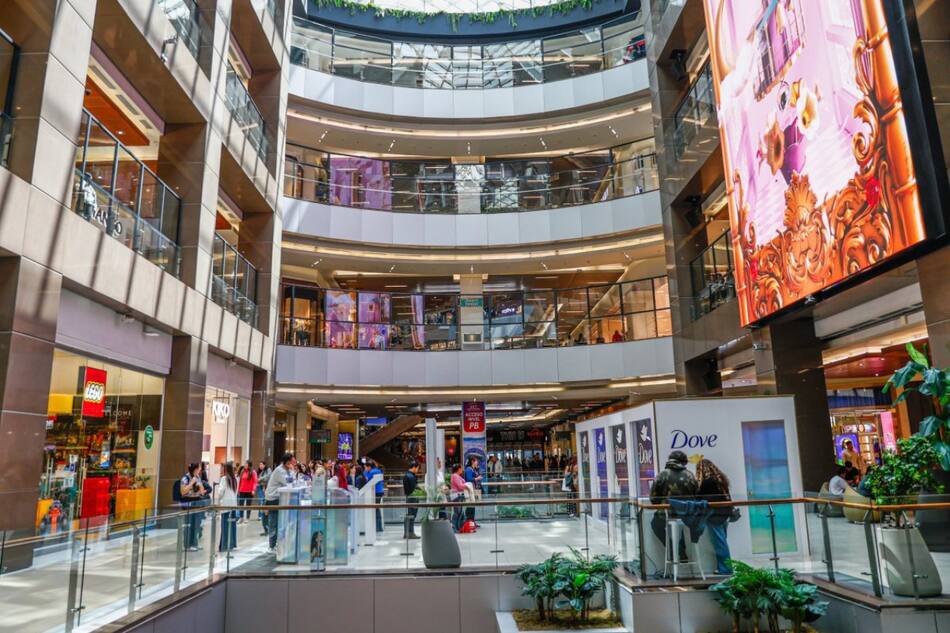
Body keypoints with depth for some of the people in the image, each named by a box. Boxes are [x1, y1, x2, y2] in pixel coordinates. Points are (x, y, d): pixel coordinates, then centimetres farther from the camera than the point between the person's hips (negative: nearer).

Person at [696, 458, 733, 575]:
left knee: (719, 541, -1)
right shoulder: (720, 478, 12)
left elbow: (700, 497, -6)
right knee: (722, 540, 15)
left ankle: (725, 568, 2)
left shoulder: (705, 481, -13)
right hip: (725, 511, 8)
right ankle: (726, 566, 19)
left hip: (714, 513, -8)